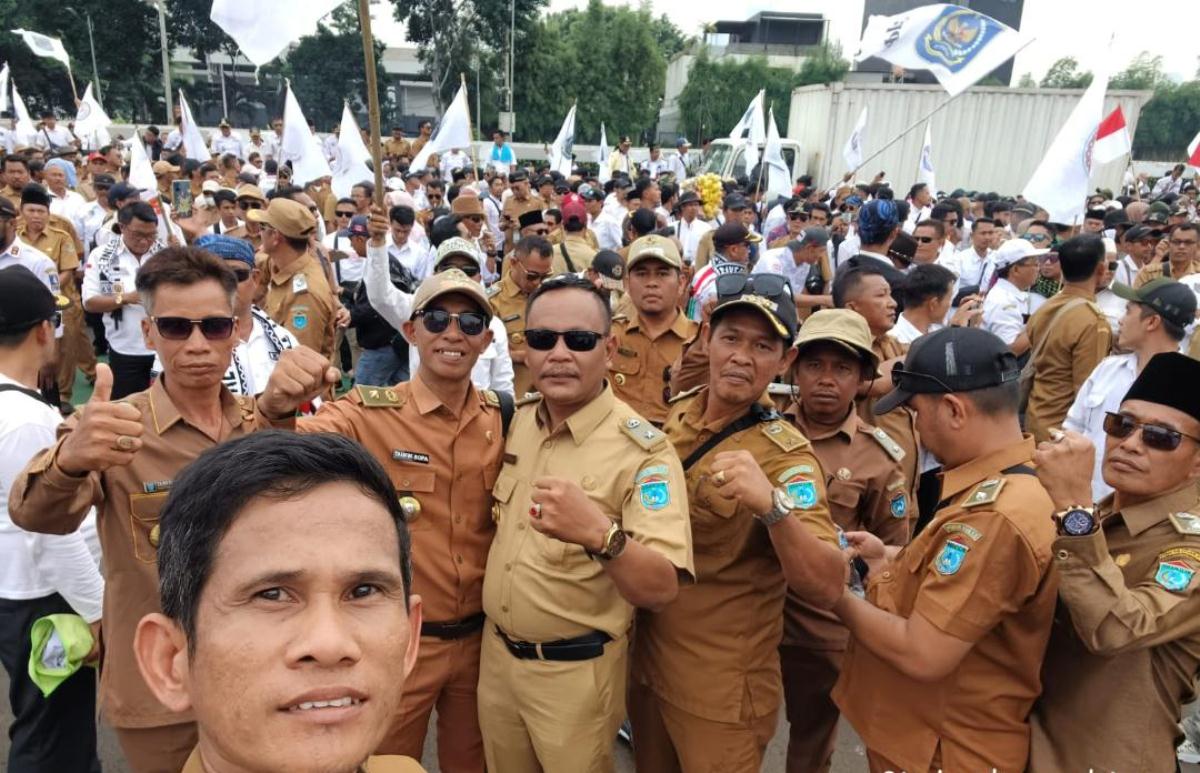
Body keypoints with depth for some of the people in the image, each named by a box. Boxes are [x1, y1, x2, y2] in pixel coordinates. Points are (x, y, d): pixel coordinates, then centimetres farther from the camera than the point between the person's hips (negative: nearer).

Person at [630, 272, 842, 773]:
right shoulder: (678, 413, -3)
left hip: (719, 692, -5)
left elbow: (826, 588, -32)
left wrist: (773, 504, -46)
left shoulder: (784, 456, -20)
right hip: (644, 660, 6)